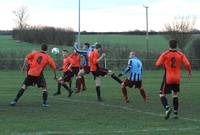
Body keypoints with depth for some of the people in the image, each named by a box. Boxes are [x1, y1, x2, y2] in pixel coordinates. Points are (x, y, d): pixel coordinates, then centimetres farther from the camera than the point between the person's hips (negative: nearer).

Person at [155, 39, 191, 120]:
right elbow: (187, 64, -9)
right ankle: (175, 113, 16)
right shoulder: (180, 55, -2)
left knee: (162, 94, 5)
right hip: (177, 79, 3)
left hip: (168, 78, -3)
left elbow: (157, 64, -10)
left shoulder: (165, 54, -8)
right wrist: (189, 72, 10)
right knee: (175, 95, 19)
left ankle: (167, 109, -19)